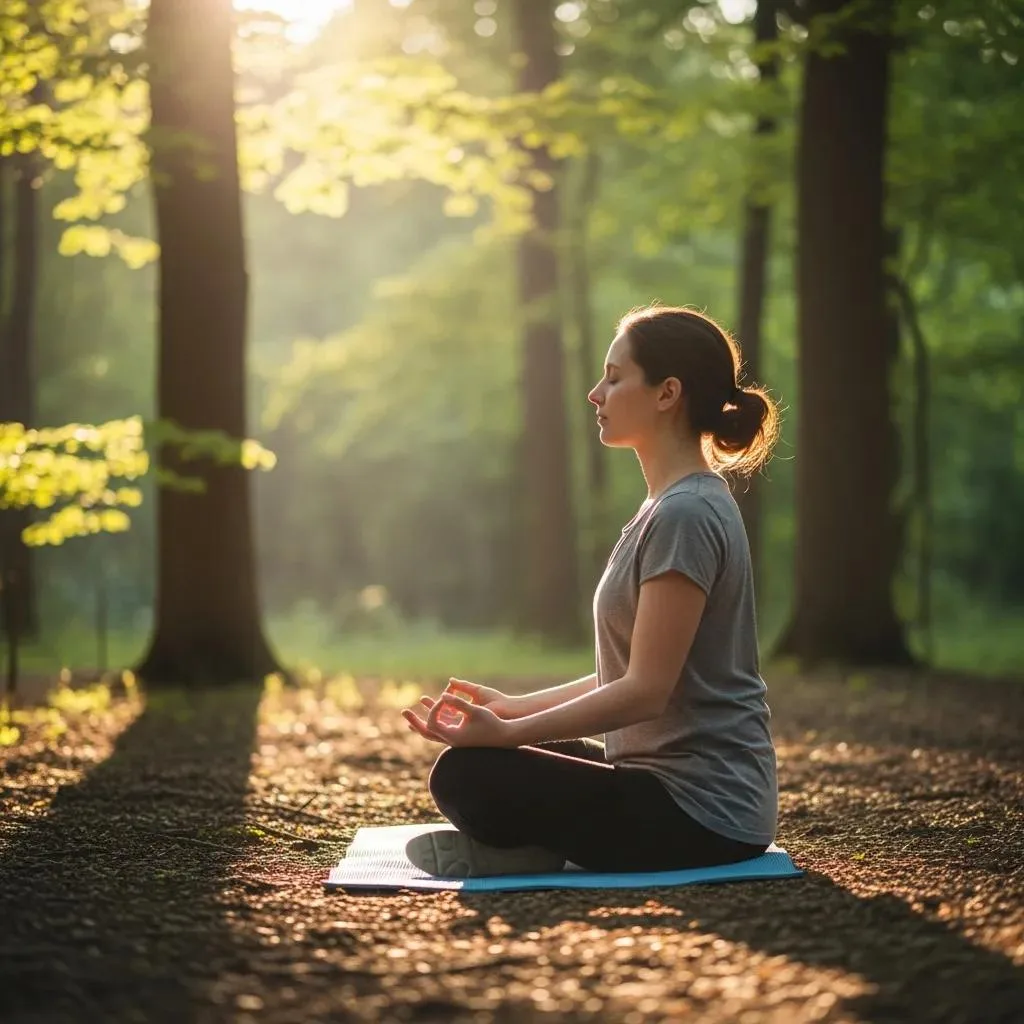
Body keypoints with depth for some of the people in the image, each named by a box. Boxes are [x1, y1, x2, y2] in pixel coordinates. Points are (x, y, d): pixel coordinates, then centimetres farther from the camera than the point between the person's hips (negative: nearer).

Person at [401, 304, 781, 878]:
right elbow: (630, 675, 17)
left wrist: (507, 732, -22)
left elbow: (646, 691, -21)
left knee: (465, 777, -20)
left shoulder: (684, 516, -18)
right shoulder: (677, 506, 14)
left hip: (702, 810, -10)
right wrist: (512, 708, 14)